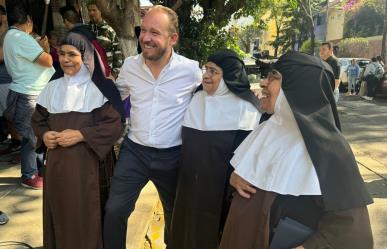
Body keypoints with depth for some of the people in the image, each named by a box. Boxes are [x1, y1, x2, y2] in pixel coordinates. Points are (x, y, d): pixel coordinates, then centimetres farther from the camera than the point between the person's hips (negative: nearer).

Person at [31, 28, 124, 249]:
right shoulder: (52, 88, 9)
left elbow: (114, 125, -12)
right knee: (60, 213, 14)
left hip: (89, 163, -4)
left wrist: (80, 135, -19)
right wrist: (44, 135, -5)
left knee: (87, 216, 4)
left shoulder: (100, 88, -7)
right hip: (58, 163, 5)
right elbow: (38, 119, 17)